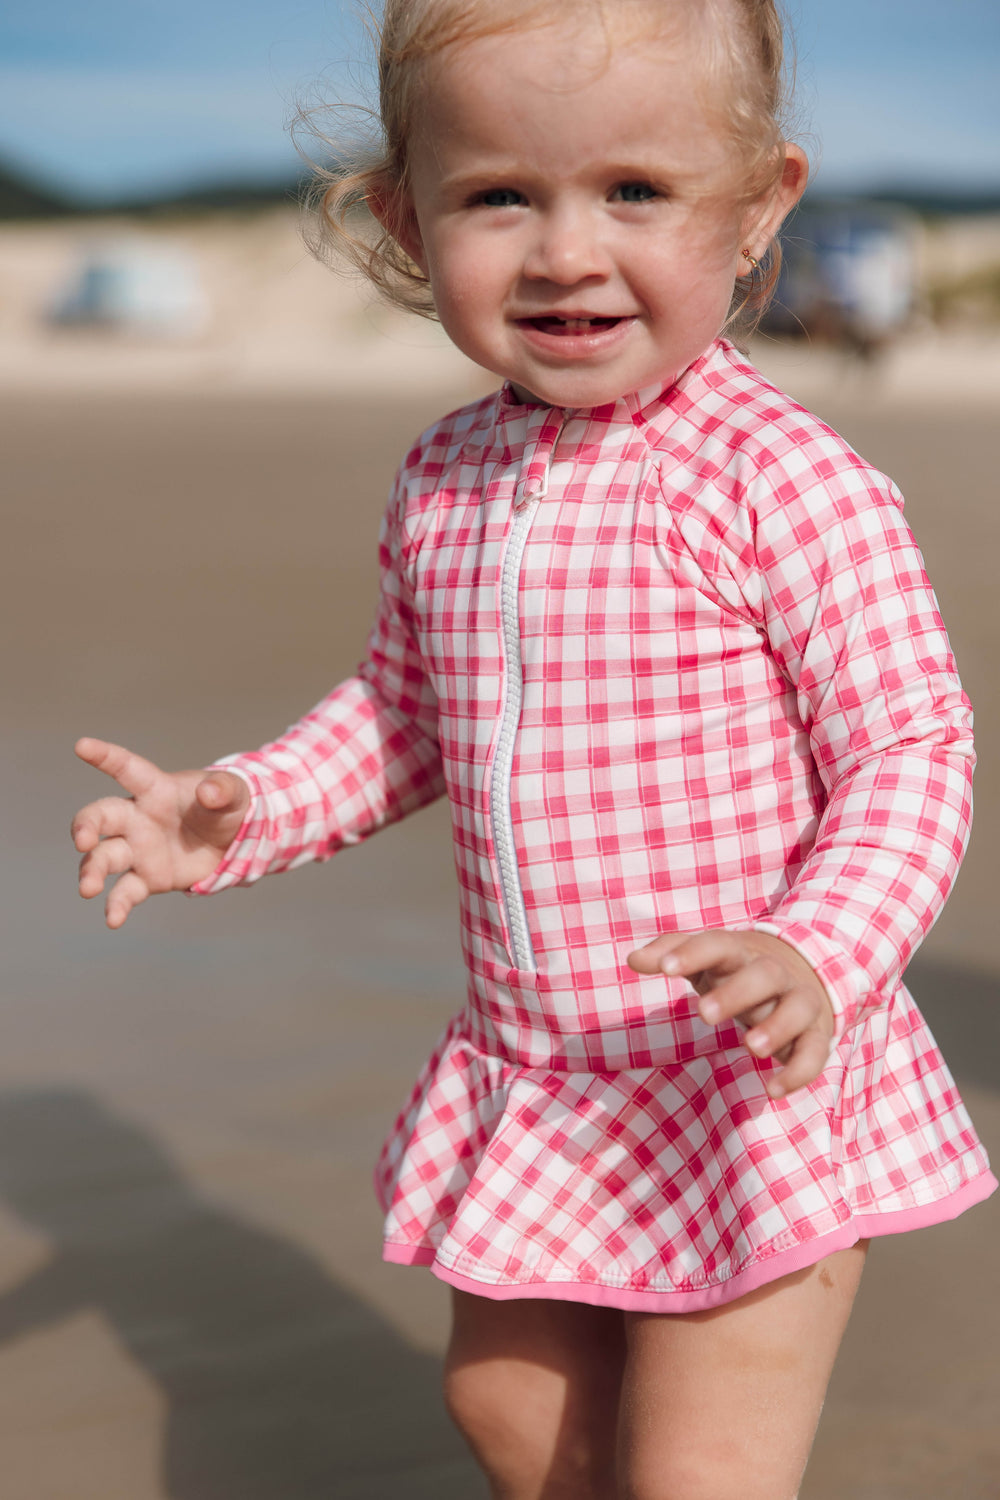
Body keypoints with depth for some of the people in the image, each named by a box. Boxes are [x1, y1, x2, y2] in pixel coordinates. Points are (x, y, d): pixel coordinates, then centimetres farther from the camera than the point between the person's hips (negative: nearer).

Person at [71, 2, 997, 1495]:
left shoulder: (781, 480, -18)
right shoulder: (445, 479, 3)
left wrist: (819, 956, -33)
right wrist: (243, 813, 2)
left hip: (751, 1088, -7)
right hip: (526, 1079, 7)